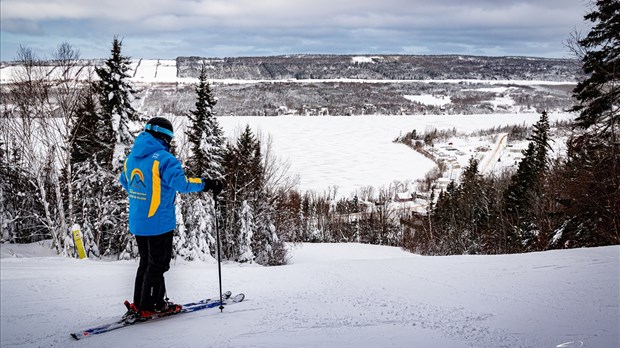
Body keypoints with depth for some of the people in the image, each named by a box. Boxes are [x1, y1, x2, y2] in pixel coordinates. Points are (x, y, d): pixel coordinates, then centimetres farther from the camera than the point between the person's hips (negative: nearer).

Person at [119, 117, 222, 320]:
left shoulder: (131, 157, 8)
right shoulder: (163, 158, -18)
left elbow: (124, 181, 23)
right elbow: (181, 183, -25)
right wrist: (205, 184, -13)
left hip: (137, 222, 8)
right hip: (159, 222, -8)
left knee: (146, 262, 20)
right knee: (158, 264, 5)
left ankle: (139, 304, 25)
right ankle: (149, 307, 11)